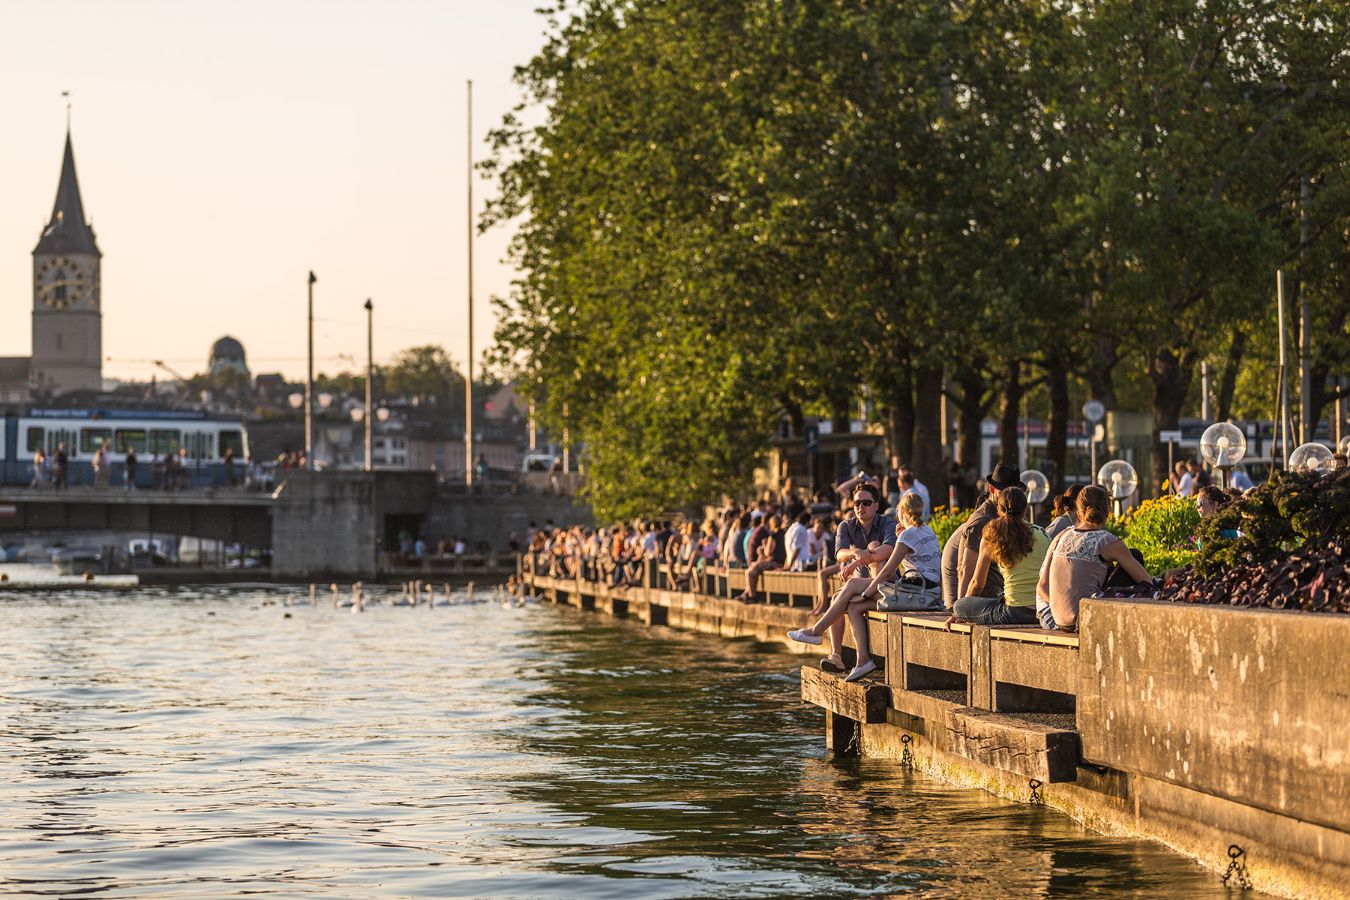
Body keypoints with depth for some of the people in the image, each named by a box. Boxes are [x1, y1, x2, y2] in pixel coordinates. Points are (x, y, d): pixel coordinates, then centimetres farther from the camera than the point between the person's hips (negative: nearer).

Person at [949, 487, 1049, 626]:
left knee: (959, 605, 10)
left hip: (1016, 612, -5)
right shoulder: (1041, 535, 8)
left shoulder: (990, 538, 2)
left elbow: (977, 583, 8)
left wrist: (961, 612, 26)